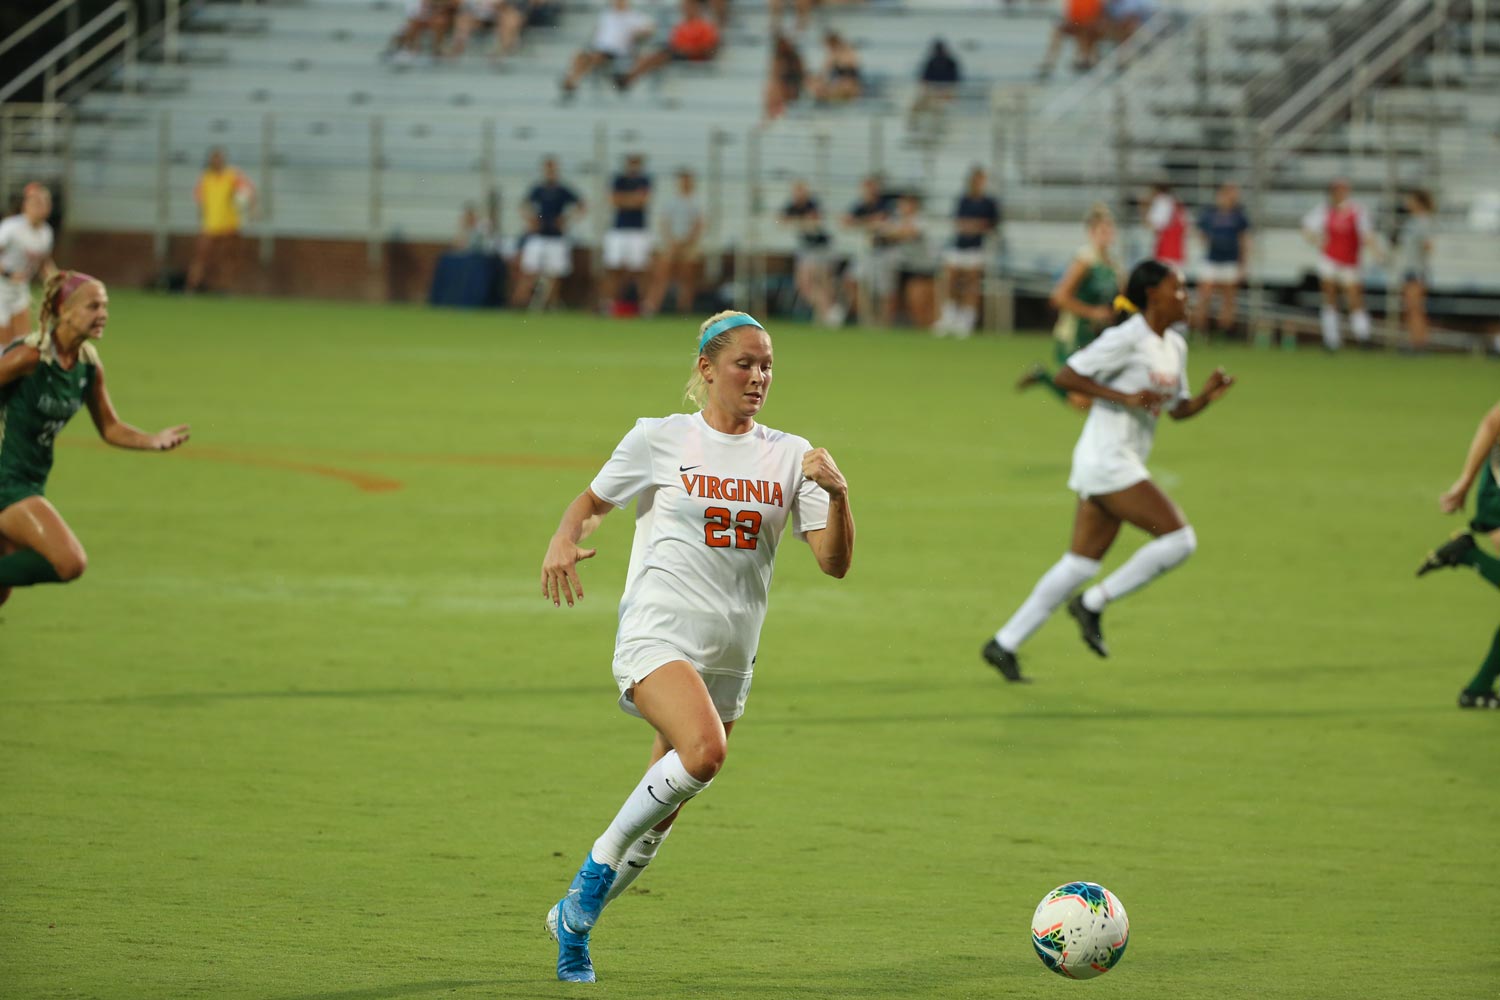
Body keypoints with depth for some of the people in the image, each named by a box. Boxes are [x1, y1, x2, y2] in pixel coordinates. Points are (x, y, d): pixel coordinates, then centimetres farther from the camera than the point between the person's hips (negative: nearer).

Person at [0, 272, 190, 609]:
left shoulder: (89, 366, 2)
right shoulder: (30, 357, -20)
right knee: (70, 562, -22)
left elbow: (109, 428, 11)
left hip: (30, 482, 8)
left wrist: (153, 441, -5)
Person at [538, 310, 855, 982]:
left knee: (661, 814, 8)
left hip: (729, 659, 4)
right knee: (704, 750, -32)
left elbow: (834, 563, 2)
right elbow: (593, 502, 14)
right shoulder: (660, 440, 1)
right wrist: (564, 540, -8)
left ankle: (573, 920, 29)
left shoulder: (788, 455, 7)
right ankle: (601, 860, -12)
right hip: (656, 637, -4)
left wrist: (837, 494, -16)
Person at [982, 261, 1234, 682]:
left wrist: (1207, 395, 1)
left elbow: (1178, 409, 21)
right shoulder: (1127, 338, -13)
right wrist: (1125, 398, -21)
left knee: (1081, 563, 9)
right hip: (1106, 459, -9)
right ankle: (1094, 603, -2)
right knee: (1179, 538, -12)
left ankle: (1004, 644, 12)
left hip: (1124, 464, 9)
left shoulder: (1175, 346, 13)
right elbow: (1067, 376, -14)